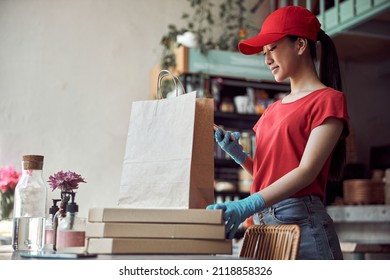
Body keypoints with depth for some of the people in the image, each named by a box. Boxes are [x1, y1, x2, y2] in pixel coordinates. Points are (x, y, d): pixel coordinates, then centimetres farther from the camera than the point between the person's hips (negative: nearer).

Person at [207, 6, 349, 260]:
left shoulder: (328, 99, -2)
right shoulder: (273, 110, 19)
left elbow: (308, 171, -14)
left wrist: (249, 205, -25)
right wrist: (238, 155, 3)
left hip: (301, 219, -6)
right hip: (262, 222, 6)